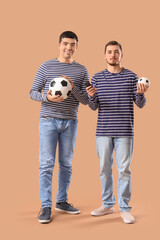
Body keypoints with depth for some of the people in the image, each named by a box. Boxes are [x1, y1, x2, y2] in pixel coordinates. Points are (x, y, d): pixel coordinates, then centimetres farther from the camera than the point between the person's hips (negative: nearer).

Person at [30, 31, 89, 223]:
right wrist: (46, 97, -17)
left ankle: (61, 201, 24)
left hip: (70, 122, 2)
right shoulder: (46, 67, 4)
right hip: (48, 120, -2)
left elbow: (86, 101, 3)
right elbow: (33, 92, 4)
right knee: (46, 164, -4)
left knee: (66, 163, 9)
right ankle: (46, 207, 4)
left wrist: (73, 87, -15)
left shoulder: (81, 71, 8)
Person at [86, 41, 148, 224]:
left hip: (124, 132, -2)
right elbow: (94, 107, 7)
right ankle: (107, 205, 26)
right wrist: (91, 96, -14)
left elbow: (140, 104, 3)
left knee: (124, 170, 1)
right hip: (103, 131, 2)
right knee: (104, 169, 10)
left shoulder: (131, 77, 4)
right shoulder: (97, 78, 8)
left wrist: (141, 94, -18)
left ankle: (125, 209, 12)